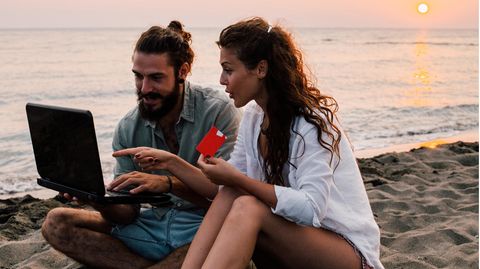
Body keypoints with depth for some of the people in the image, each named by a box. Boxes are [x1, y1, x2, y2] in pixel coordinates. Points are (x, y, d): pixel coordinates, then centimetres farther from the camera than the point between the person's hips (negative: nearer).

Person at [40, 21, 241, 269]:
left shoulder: (218, 110, -12)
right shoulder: (128, 128, 2)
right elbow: (128, 214, 2)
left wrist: (168, 183, -32)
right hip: (153, 225, 6)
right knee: (56, 223, -7)